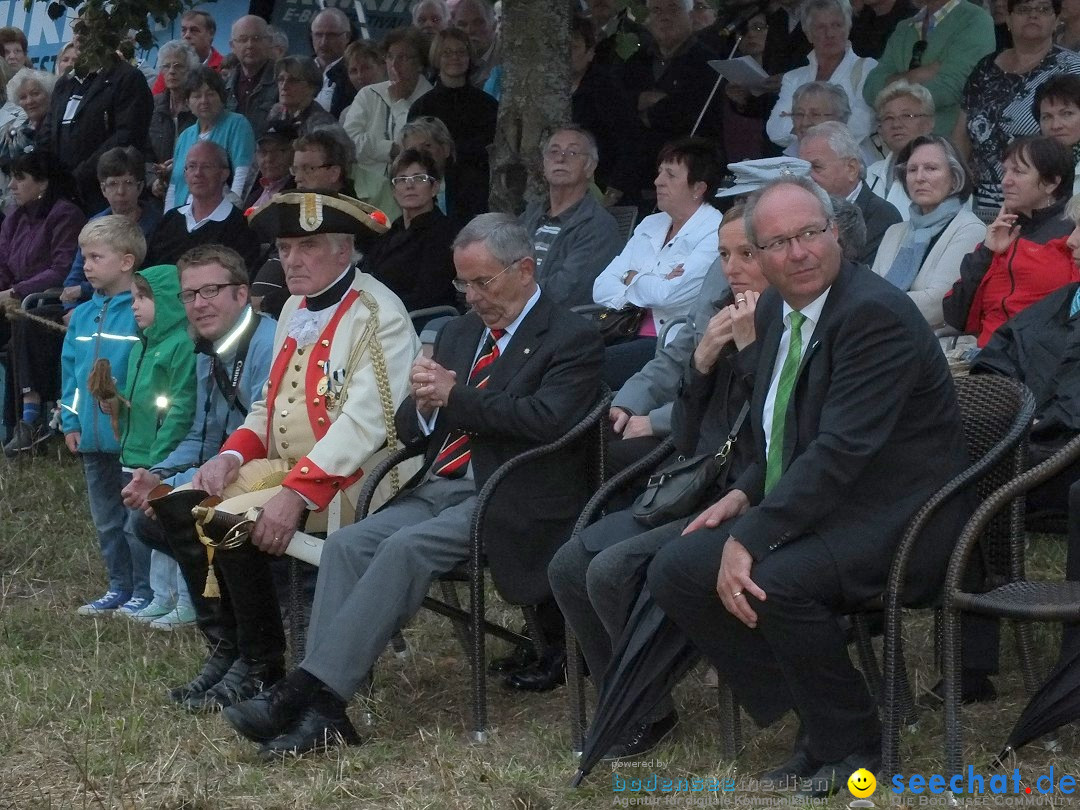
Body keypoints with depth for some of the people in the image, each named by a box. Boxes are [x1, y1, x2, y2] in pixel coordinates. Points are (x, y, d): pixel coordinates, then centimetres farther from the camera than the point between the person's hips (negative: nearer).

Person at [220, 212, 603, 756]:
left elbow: (547, 419, -17)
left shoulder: (571, 340, 0)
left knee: (405, 548, -30)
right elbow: (410, 431, 22)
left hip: (508, 500, -7)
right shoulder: (459, 333, 22)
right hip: (438, 488, 7)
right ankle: (322, 710, -28)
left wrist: (455, 395, -13)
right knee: (346, 544, -19)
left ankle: (309, 689, -33)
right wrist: (424, 403, -3)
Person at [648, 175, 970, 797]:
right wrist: (744, 495, 2)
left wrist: (752, 537, -29)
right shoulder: (776, 311, 9)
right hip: (811, 507, 10)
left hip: (895, 520, -9)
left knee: (776, 580, -33)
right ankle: (815, 723, 5)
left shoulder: (876, 314, -20)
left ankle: (851, 746, -9)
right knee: (675, 572, -2)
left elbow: (842, 449, -27)